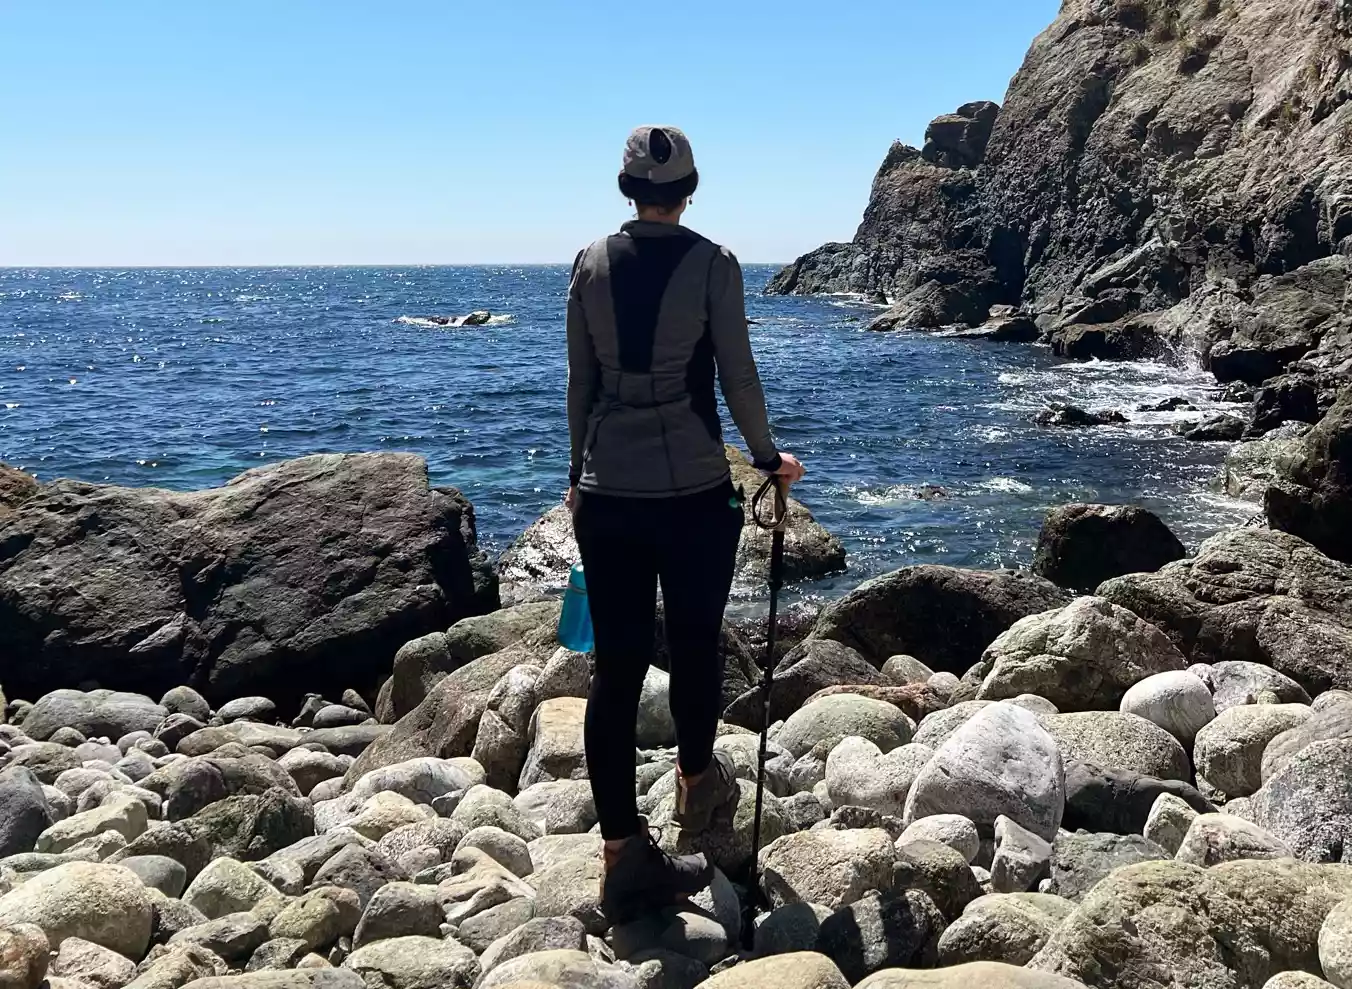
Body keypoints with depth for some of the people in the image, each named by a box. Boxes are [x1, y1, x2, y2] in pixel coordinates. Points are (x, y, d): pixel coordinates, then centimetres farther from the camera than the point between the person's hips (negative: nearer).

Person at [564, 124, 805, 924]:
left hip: (607, 491, 3)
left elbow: (580, 382, 8)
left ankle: (626, 856, 6)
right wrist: (770, 459, 12)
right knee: (694, 643, 17)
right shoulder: (712, 264, -6)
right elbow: (738, 379, -4)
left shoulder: (592, 263, 3)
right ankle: (698, 782, 40)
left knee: (616, 662, 4)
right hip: (694, 488, -3)